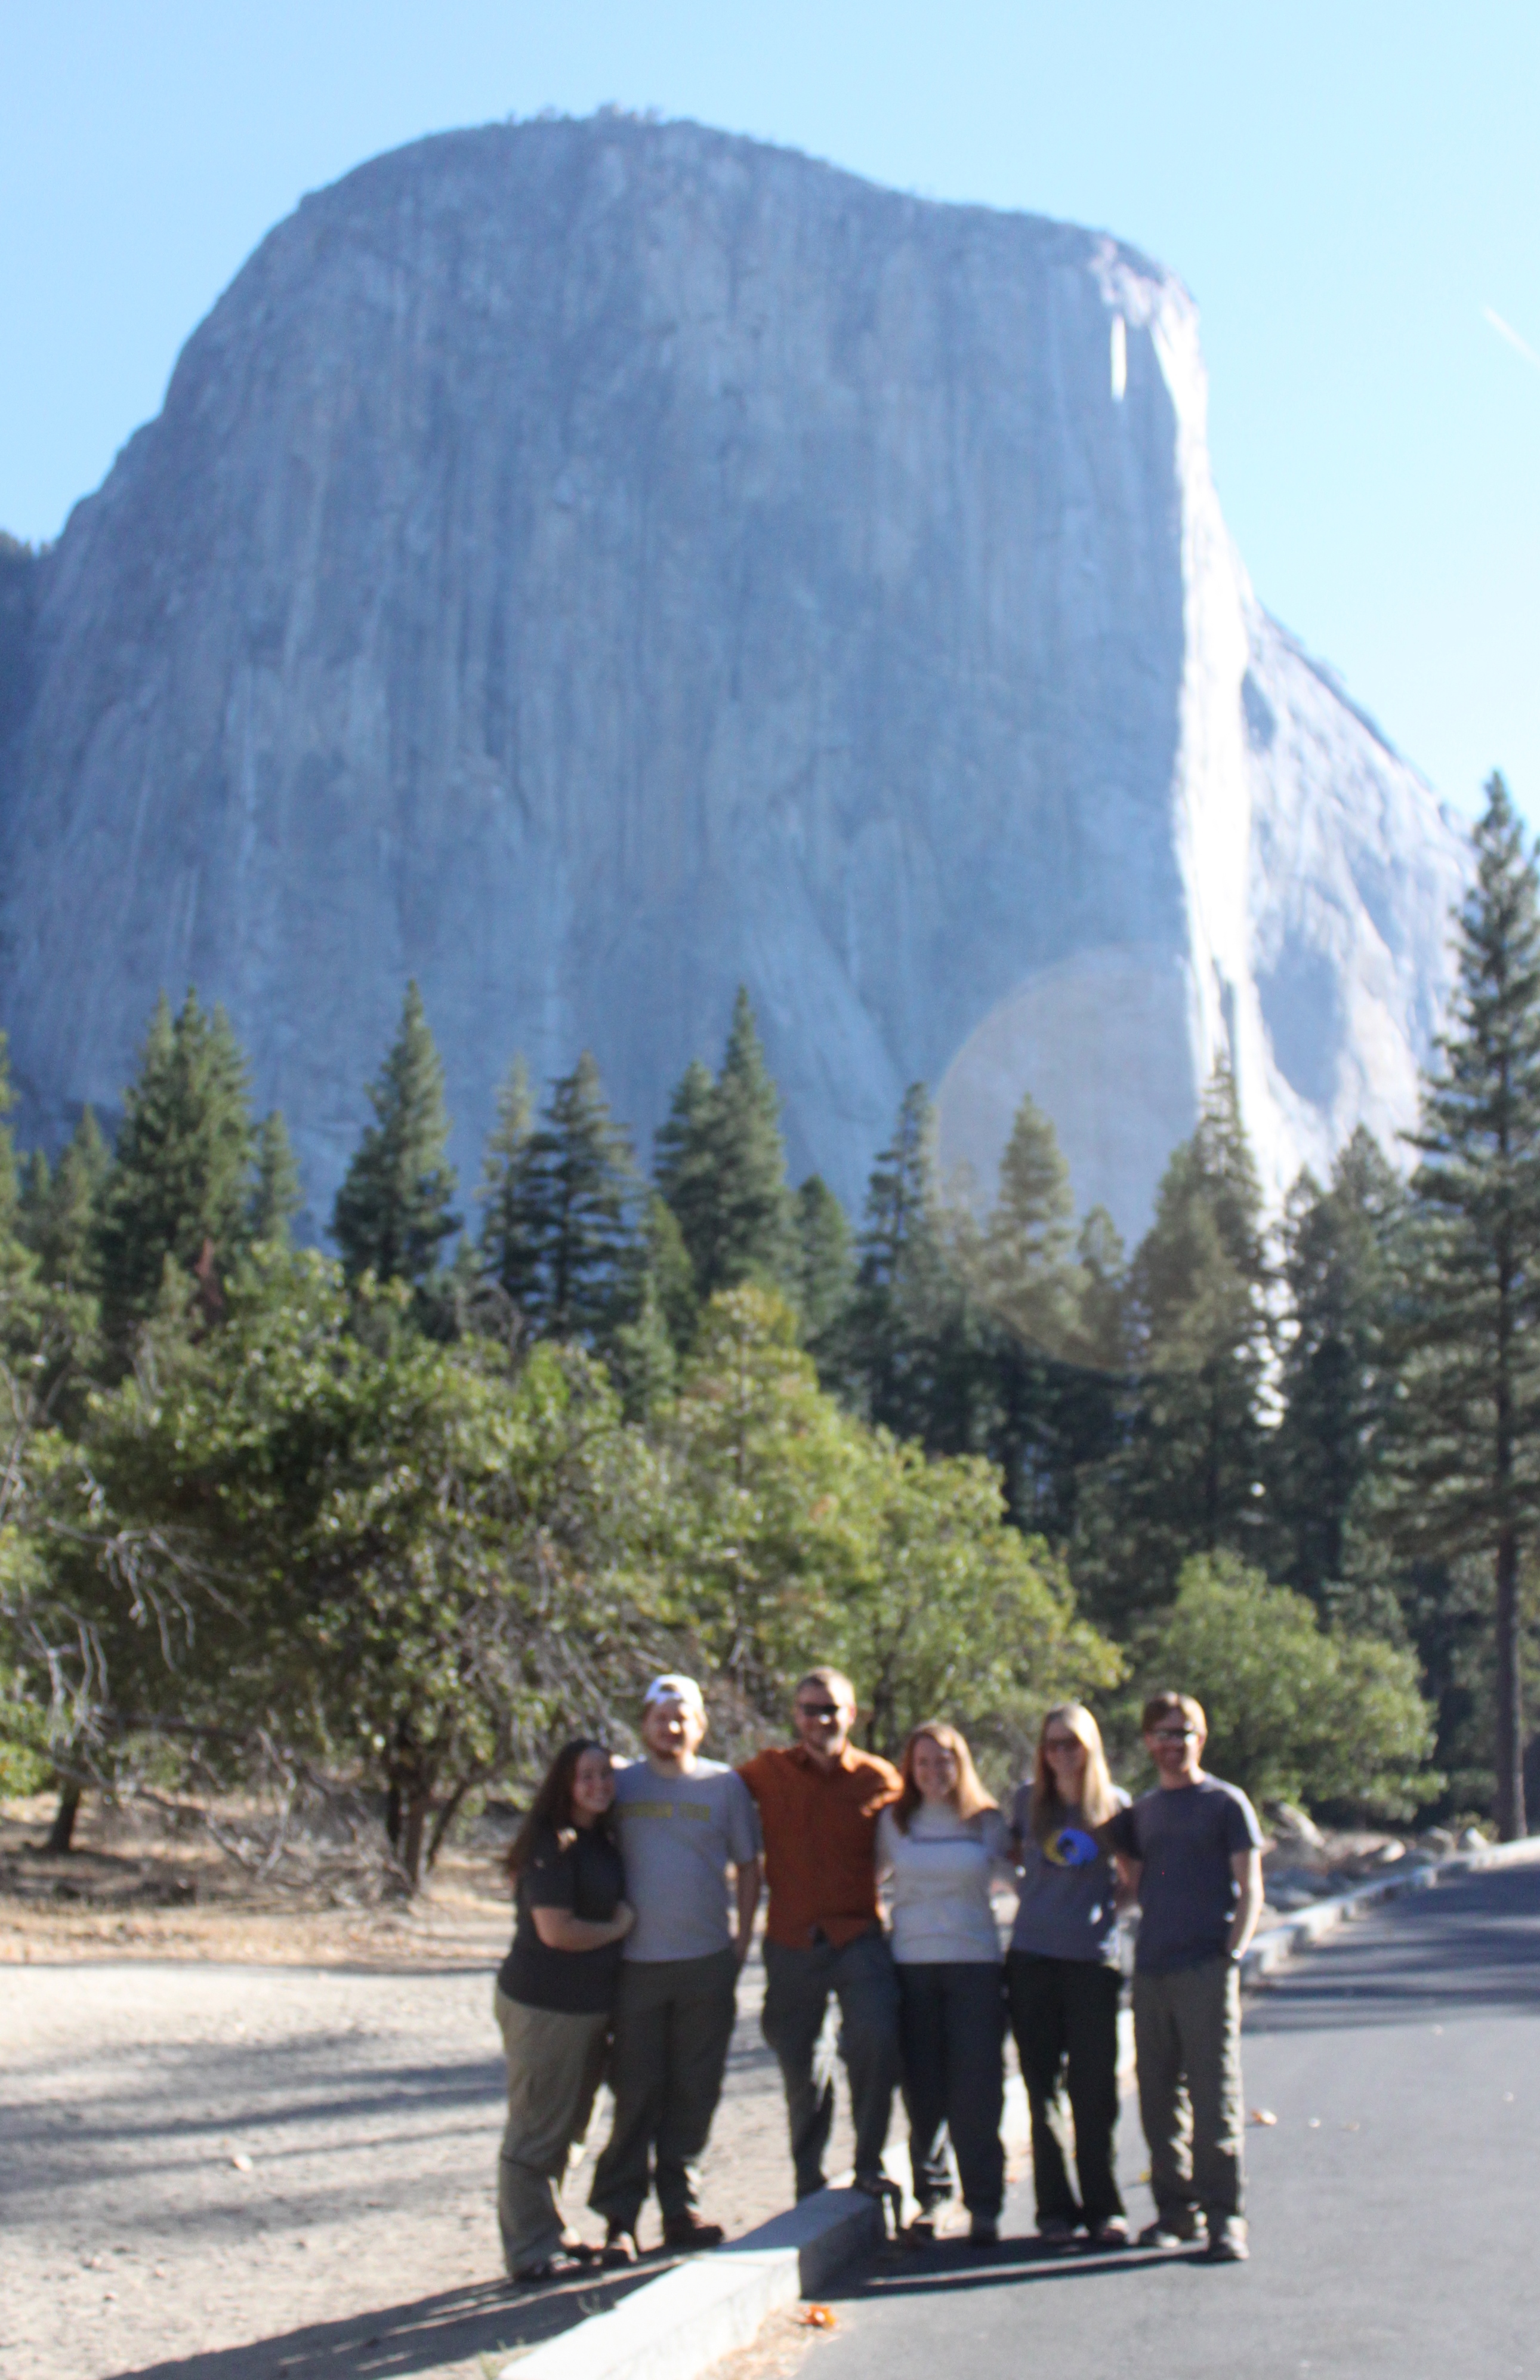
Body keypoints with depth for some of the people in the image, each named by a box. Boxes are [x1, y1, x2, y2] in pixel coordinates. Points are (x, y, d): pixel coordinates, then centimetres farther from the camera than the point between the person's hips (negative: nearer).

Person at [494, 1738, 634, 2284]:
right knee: (537, 2130, 0)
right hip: (545, 2006, -9)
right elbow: (556, 1931, -21)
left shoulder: (602, 1839, 11)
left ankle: (547, 2235, 29)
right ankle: (530, 2250, 9)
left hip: (588, 2005, 9)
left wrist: (623, 1922, 5)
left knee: (567, 2126, 18)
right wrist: (618, 1929, -8)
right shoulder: (552, 1846, -17)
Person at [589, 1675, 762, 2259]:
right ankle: (619, 2216, 8)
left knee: (695, 2092, 6)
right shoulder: (622, 1784, 5)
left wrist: (742, 1939, 5)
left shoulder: (723, 1785, 6)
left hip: (707, 1963, 1)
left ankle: (678, 2207, 18)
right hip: (636, 1963, -1)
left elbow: (747, 1866, 12)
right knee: (636, 2094, 1)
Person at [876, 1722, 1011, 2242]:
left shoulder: (987, 1823, 6)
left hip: (975, 1963, -1)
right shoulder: (894, 1822, 8)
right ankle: (929, 2195, 14)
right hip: (912, 1964, 1)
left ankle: (984, 2204, 6)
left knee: (976, 2090, -3)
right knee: (922, 2087, 2)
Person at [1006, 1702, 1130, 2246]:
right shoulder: (1029, 1799, 6)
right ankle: (1055, 2207, 14)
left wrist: (1110, 1908, 3)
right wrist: (1035, 1897, 11)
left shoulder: (1115, 1804, 3)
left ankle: (1103, 2208, 10)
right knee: (1043, 2089, 5)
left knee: (1094, 2090, 0)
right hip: (1032, 1957, 1)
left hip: (1092, 1960, -1)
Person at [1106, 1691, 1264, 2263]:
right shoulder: (1141, 1811, 17)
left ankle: (1223, 2216, -2)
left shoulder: (1226, 1803, 3)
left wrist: (1232, 1952, -11)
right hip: (1150, 1969, 5)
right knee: (1159, 2098, 7)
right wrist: (1114, 1841, 6)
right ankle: (1175, 2209, 18)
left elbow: (1250, 1888, 0)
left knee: (1215, 2097, -7)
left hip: (1206, 1968, -5)